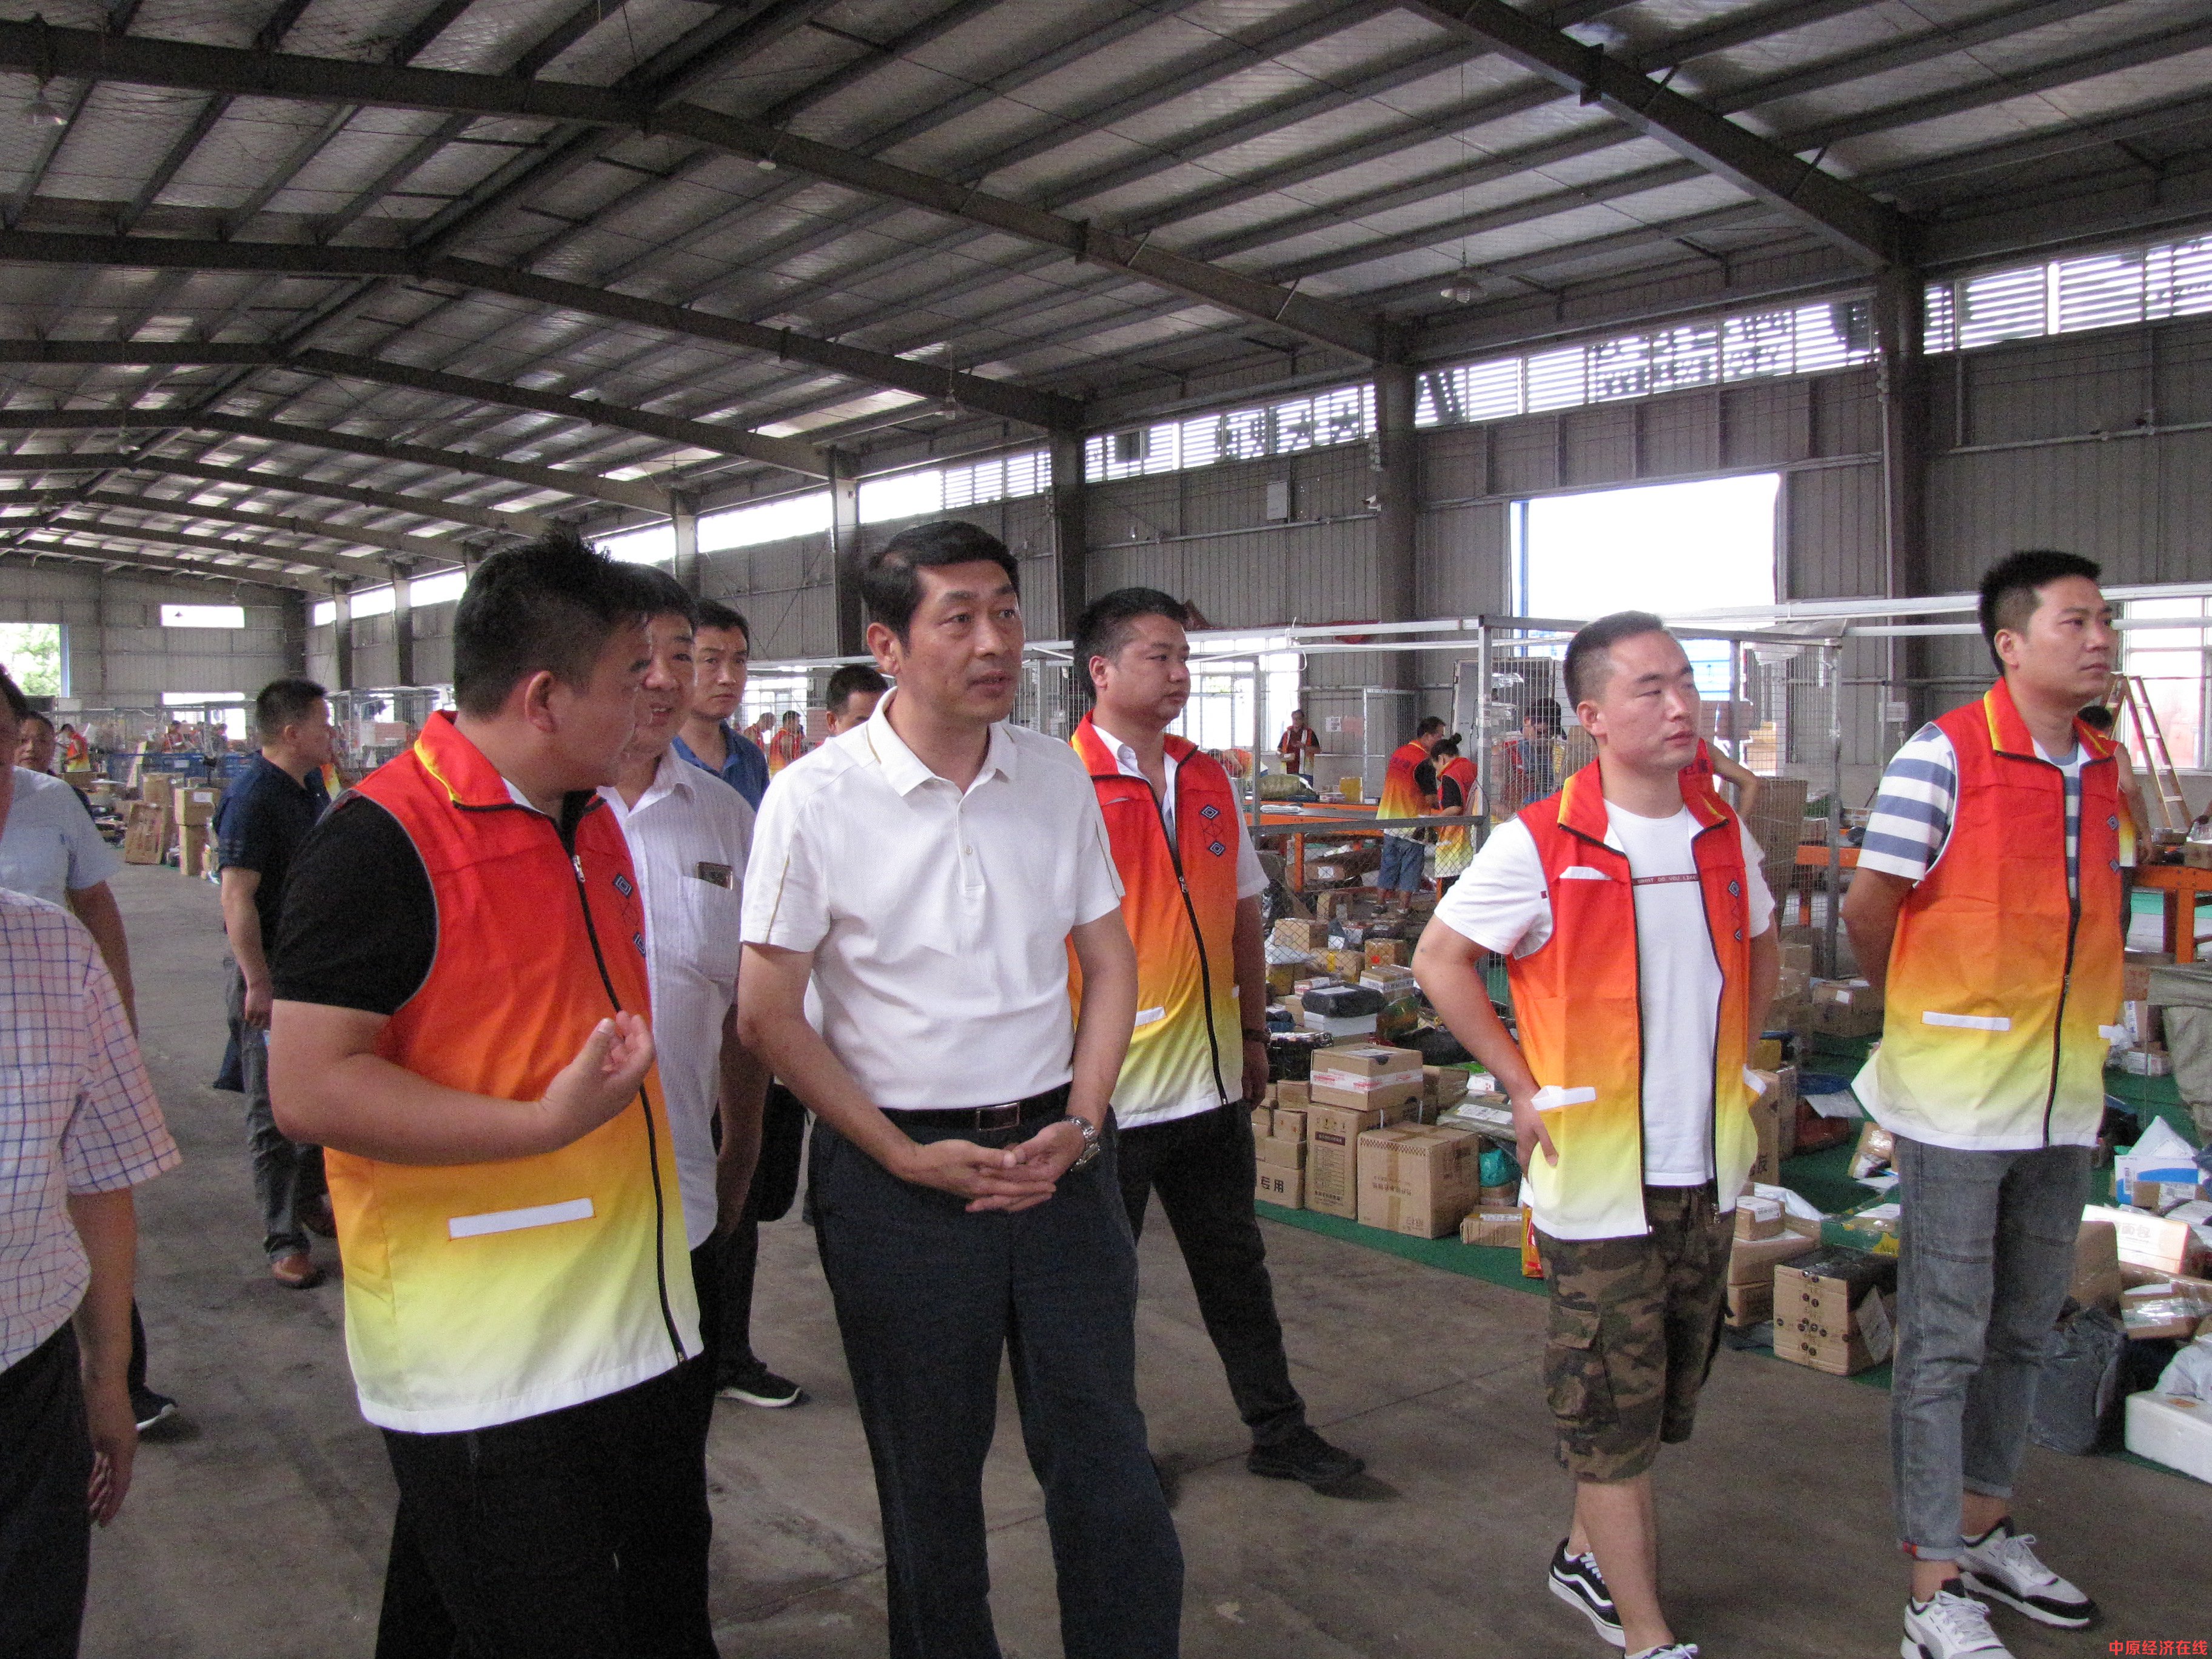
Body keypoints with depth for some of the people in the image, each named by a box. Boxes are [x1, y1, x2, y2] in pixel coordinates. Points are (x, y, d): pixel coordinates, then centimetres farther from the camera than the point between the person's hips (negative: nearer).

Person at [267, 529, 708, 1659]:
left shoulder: (592, 820, 10)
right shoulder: (382, 840, -17)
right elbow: (309, 1088, -21)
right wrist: (546, 1122, -27)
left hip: (627, 1333, 9)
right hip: (483, 1373, -8)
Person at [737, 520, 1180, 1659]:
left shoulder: (1056, 775, 2)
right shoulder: (815, 798, -9)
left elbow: (1110, 962, 9)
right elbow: (768, 1012, -6)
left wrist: (1079, 1122, -4)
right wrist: (906, 1156, -11)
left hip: (1054, 1157, 3)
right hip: (899, 1171, -2)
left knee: (1103, 1455, 9)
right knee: (929, 1471, 14)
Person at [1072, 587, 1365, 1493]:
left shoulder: (1210, 782, 7)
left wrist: (1252, 1032, 15)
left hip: (1211, 1078, 6)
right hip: (1108, 1084, -6)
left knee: (1235, 1265, 18)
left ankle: (1278, 1431, 33)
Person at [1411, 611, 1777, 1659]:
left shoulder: (1724, 836, 4)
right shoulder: (1540, 845, -14)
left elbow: (1759, 953, 22)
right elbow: (1440, 960, -7)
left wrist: (1732, 1066, 12)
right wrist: (1524, 1090, -8)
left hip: (1708, 1168, 6)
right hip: (1599, 1170, -6)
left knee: (1665, 1390, 18)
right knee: (1613, 1407, 3)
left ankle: (1589, 1557, 38)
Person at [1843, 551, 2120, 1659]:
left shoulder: (2102, 766, 8)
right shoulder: (1944, 755, -14)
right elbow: (1869, 910, -9)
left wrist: (2080, 1026, 13)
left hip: (2065, 1099, 7)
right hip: (1958, 1100, -7)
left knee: (2022, 1333, 18)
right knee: (1944, 1343, 1)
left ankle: (1984, 1530, 36)